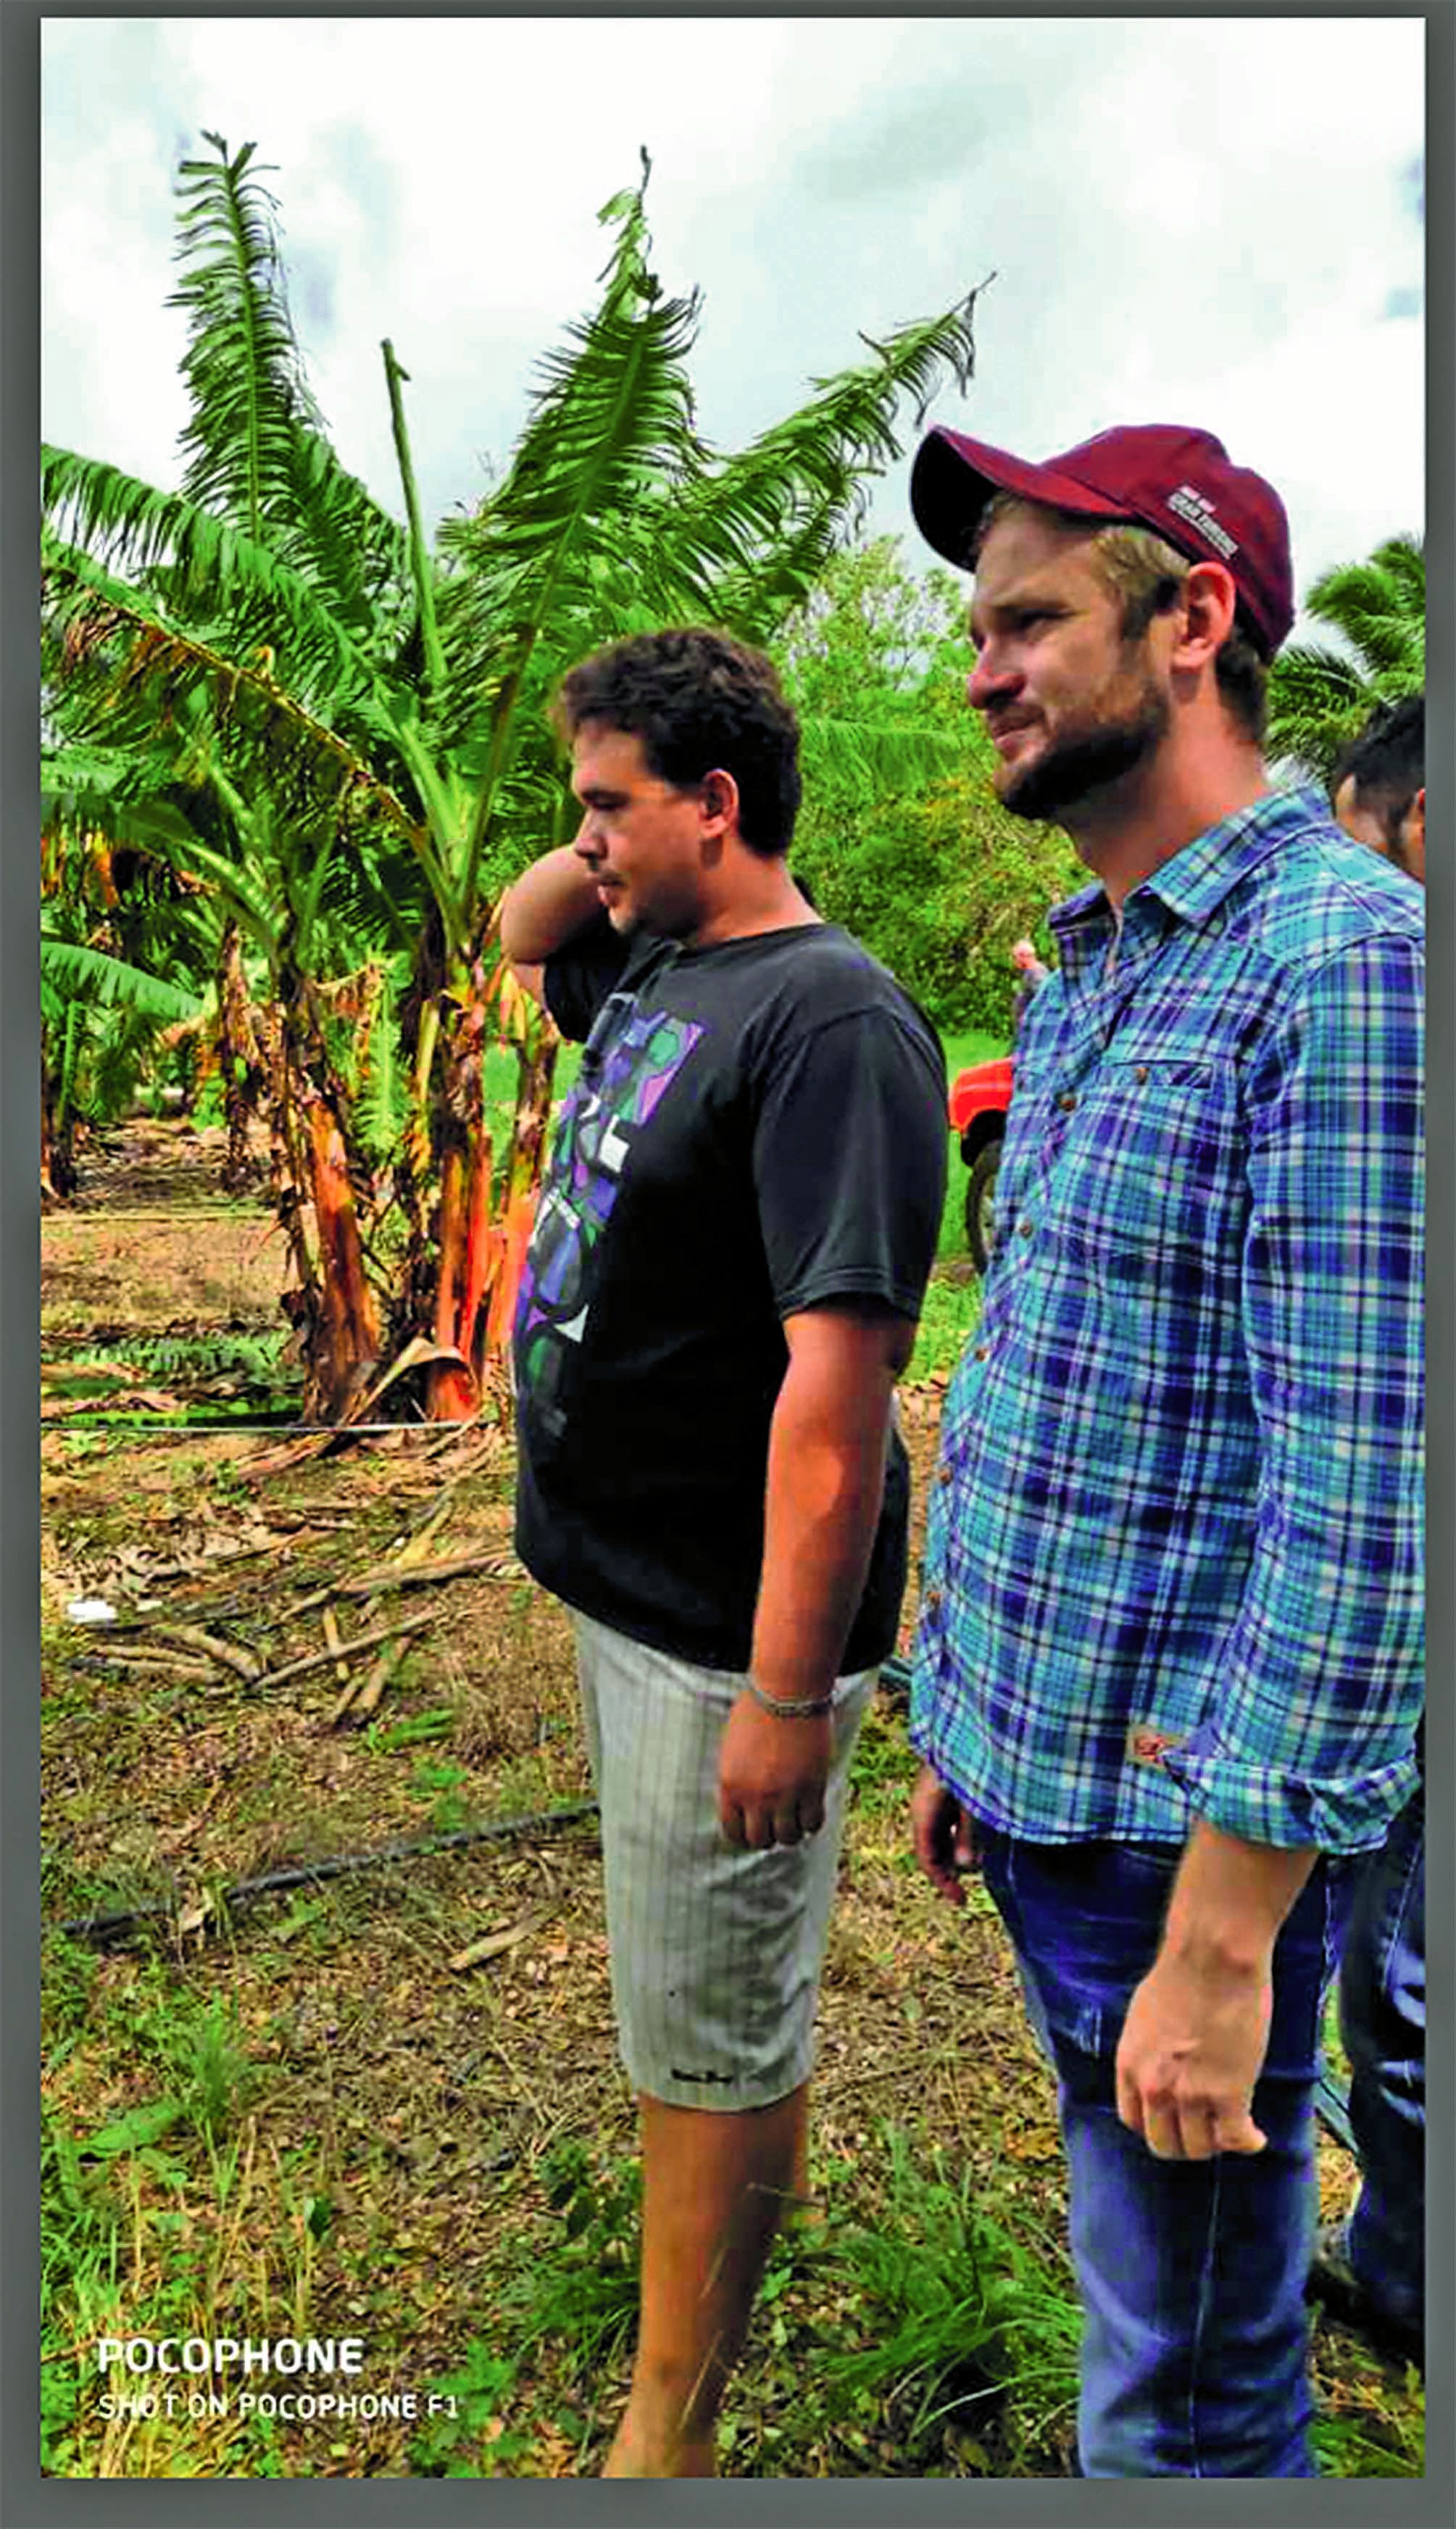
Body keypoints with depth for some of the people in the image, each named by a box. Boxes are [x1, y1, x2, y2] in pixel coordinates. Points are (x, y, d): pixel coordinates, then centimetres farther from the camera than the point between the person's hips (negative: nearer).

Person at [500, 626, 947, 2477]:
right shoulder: (653, 966, 7)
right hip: (623, 1573, 9)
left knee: (704, 2043, 8)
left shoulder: (829, 1024, -22)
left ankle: (667, 2429, 28)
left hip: (725, 1631, -9)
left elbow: (839, 1373, -27)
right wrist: (611, 849, 8)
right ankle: (751, 2185, 51)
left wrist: (787, 1687, -26)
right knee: (711, 1987, 27)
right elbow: (519, 932, 29)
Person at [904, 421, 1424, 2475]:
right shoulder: (1084, 971, 10)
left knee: (1186, 2391, 13)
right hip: (1032, 1767, 8)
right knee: (1144, 2284, 28)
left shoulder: (1347, 960, -19)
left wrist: (1224, 1936, -20)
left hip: (1188, 1819, -8)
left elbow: (1363, 1503, -23)